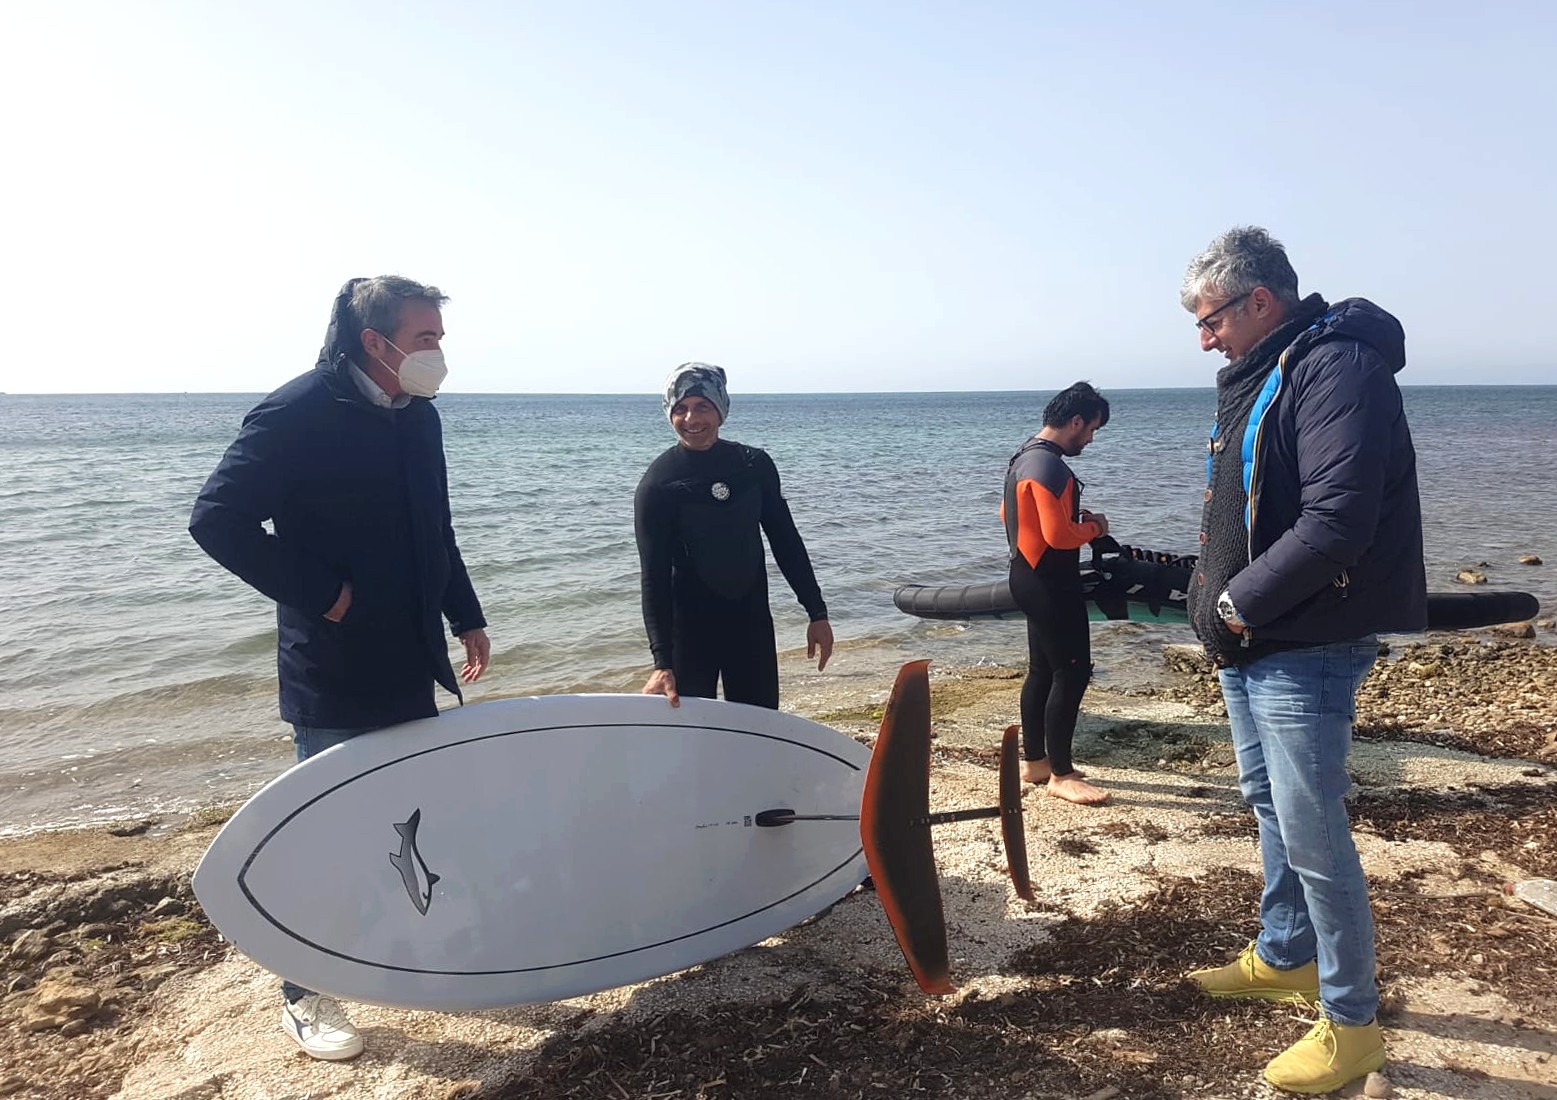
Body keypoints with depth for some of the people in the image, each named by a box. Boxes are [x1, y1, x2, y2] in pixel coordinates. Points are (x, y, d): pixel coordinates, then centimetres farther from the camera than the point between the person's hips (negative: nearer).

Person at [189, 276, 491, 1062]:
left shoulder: (419, 416, 7)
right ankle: (306, 999, 22)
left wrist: (465, 616, 11)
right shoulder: (299, 412, -16)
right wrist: (322, 597, -18)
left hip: (409, 664, 7)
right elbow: (218, 519, -17)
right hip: (335, 670, -7)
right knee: (328, 827, 4)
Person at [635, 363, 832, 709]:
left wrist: (817, 613, 5)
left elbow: (786, 541, 8)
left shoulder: (755, 465, 0)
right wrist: (662, 662, -23)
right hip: (690, 628, -3)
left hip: (753, 622, 3)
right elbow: (654, 577, -15)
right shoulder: (657, 484, -11)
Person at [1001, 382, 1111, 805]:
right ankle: (1060, 774, 3)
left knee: (1042, 670, 16)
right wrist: (1094, 527, -7)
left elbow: (1008, 514, 20)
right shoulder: (1048, 466, -21)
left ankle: (1034, 760, 25)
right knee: (1072, 672, -5)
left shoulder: (1026, 456, 11)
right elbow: (1058, 535, -26)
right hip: (1050, 584, -11)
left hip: (1031, 579, 11)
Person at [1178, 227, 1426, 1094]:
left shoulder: (1336, 366, -17)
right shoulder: (1260, 376, 14)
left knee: (1312, 832, -2)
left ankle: (1352, 1022, 15)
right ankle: (1286, 957, 38)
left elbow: (1338, 522, -27)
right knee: (1271, 803, 20)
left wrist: (1237, 604, -19)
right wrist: (1213, 593, 6)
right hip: (1252, 643, 10)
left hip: (1307, 649, -10)